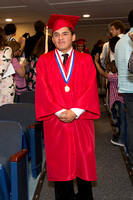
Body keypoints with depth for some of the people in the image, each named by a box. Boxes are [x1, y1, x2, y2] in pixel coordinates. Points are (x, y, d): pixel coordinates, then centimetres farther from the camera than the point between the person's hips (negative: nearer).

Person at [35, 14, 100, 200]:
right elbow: (43, 90, -2)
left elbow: (90, 88, -3)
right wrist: (60, 112, -13)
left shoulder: (85, 60, 6)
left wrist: (75, 112, -14)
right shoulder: (44, 60, 6)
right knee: (60, 163, 8)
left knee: (83, 161, 9)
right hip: (55, 121, 0)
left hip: (81, 120, 0)